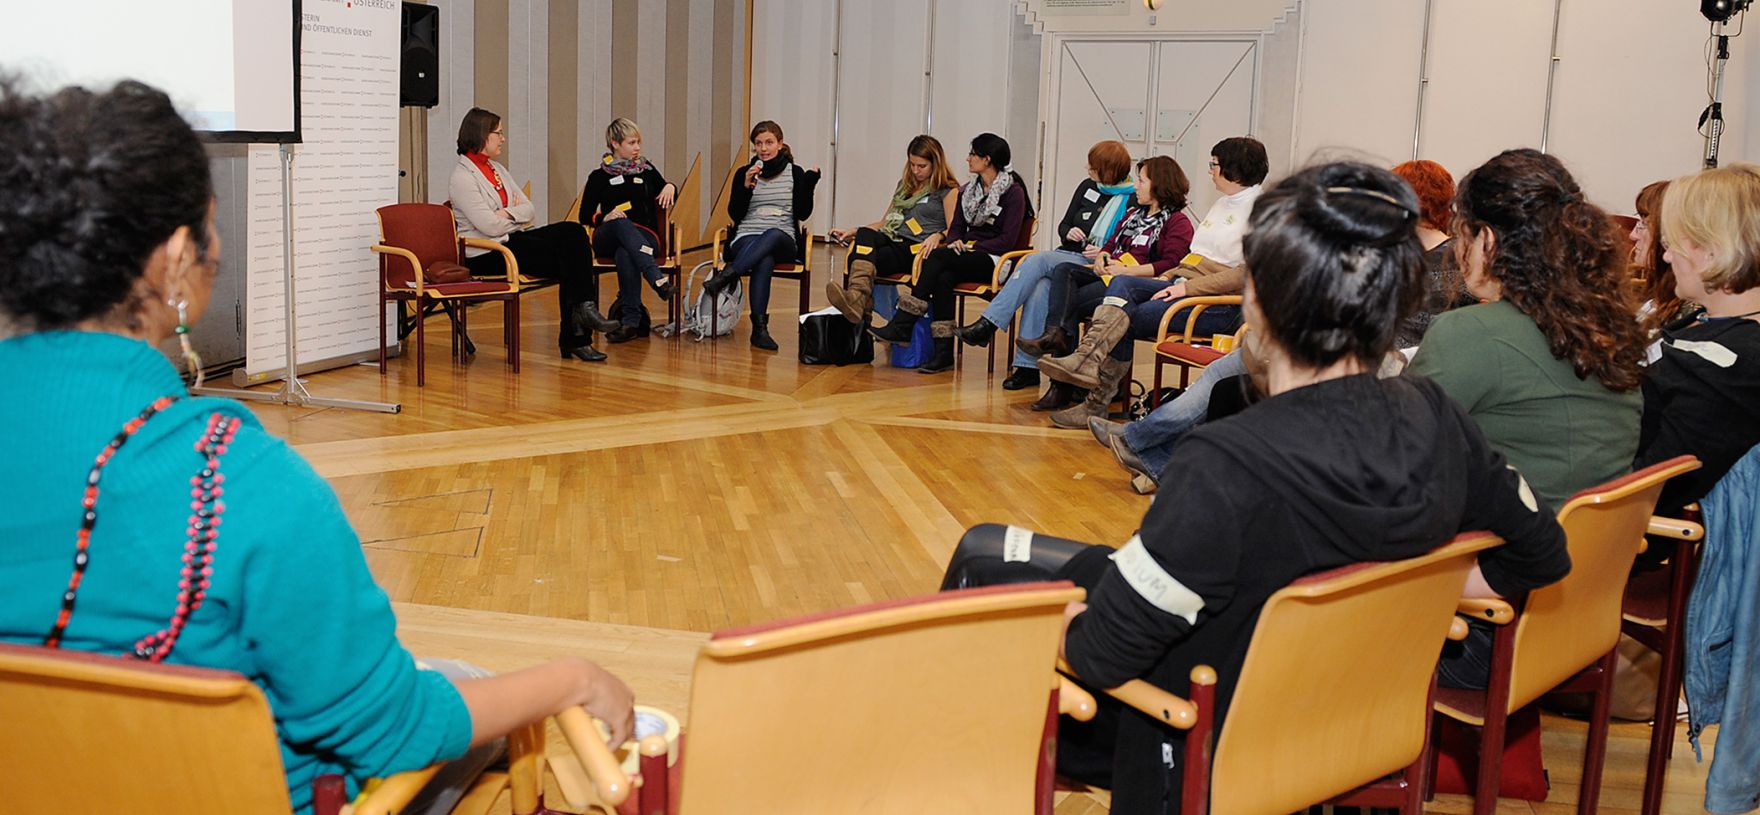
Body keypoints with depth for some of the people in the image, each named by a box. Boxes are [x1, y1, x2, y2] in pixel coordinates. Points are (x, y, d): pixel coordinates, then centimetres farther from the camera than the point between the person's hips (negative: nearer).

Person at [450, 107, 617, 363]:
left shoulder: (497, 169, 18)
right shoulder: (462, 176, -10)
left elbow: (529, 209, 12)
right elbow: (490, 226, -18)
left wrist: (508, 213, -10)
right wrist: (517, 213, 1)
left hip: (515, 238, 8)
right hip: (486, 254, -8)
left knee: (573, 232, -16)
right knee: (569, 259, -20)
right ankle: (574, 338, -11)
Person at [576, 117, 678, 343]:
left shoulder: (646, 169, 17)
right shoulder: (599, 176, 10)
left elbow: (665, 198, 26)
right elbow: (585, 216, 6)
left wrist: (670, 187, 2)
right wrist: (604, 218, -16)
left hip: (645, 237, 1)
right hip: (607, 238, -1)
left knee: (625, 253, -38)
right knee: (623, 223, -40)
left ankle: (630, 320, -44)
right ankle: (657, 279, -56)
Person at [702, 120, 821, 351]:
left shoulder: (795, 173, 11)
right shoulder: (745, 173, 12)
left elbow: (803, 213, 3)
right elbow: (735, 214, 4)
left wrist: (809, 185, -10)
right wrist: (746, 187, -10)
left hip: (784, 242, 0)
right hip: (747, 239, 0)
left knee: (773, 235, -40)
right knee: (765, 261, -38)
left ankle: (724, 276, -49)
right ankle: (759, 328, -44)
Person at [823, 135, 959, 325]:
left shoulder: (949, 191, 7)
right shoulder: (905, 185, 28)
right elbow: (885, 222, 31)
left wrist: (938, 236, -26)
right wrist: (852, 232, 17)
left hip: (918, 248, -5)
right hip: (893, 240, 5)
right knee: (865, 234, -33)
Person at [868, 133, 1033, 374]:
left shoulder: (1013, 191, -4)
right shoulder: (968, 190, 17)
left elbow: (1008, 240, -11)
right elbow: (956, 228, 17)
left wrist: (969, 248, -14)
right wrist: (956, 243, -6)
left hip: (995, 261, -5)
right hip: (966, 257, 6)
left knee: (938, 257, -29)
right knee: (943, 278, -30)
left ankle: (902, 326, -31)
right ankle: (943, 353, -34)